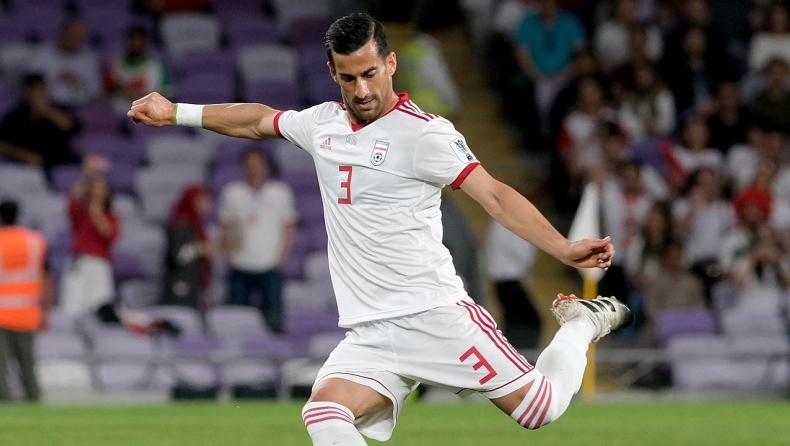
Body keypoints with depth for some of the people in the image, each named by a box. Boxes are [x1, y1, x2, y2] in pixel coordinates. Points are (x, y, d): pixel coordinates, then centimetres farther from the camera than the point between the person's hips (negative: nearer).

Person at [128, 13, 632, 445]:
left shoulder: (423, 133, -9)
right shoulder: (322, 123, 11)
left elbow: (494, 195, -15)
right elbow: (258, 120, 30)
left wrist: (563, 248, -27)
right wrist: (176, 112, 34)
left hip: (436, 316, -5)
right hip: (370, 336, 5)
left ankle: (581, 325, 22)